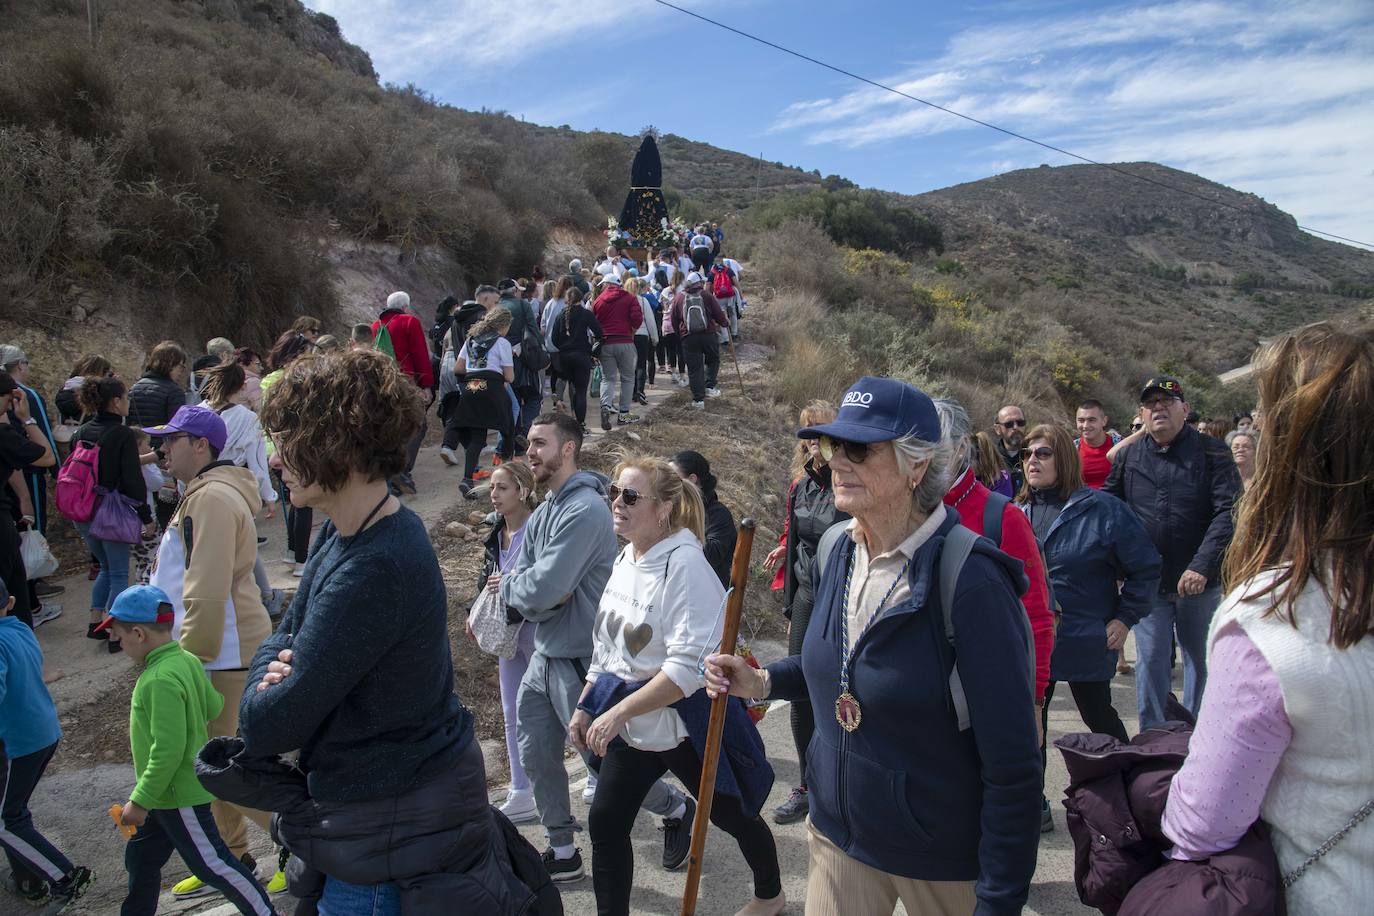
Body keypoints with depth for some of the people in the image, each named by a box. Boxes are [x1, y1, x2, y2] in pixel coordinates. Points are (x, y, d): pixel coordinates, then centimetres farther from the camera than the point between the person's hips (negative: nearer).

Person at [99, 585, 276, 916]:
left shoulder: (161, 680, -28)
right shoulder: (188, 660, -1)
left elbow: (168, 750, -28)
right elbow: (214, 706, 6)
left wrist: (140, 801, -20)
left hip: (179, 796, -9)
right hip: (179, 790, 9)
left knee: (211, 864, 3)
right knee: (141, 857, 22)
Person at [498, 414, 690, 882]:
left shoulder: (584, 510, -22)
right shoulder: (543, 513, 8)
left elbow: (542, 589, -28)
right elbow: (514, 587, 3)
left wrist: (513, 585, -7)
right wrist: (531, 589, -19)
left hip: (581, 661, -9)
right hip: (545, 655, 9)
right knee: (537, 756, 13)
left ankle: (676, 809, 29)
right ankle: (563, 853, 30)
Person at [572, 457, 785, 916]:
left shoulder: (683, 564, -22)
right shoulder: (625, 559, 3)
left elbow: (690, 666, -27)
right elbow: (606, 644, 13)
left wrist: (617, 712, -26)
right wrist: (585, 707, 9)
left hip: (684, 725, -6)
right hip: (629, 724, 7)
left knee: (731, 813, 15)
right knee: (606, 823, 4)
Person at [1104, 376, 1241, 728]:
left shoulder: (1211, 452, -5)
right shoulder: (1128, 456, 4)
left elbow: (1228, 512, -15)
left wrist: (1203, 565, -24)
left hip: (1200, 581, -1)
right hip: (1147, 581, 2)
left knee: (1201, 659, 12)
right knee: (1150, 661, 6)